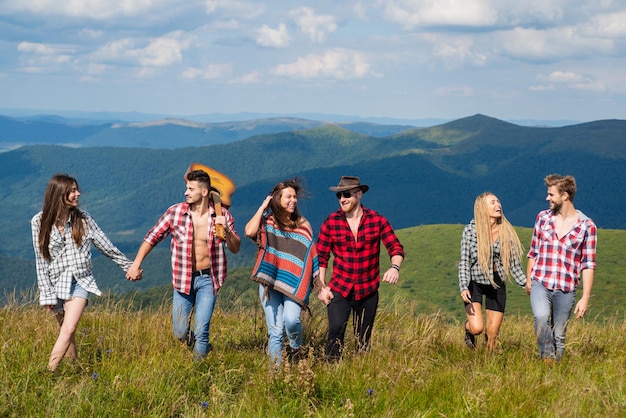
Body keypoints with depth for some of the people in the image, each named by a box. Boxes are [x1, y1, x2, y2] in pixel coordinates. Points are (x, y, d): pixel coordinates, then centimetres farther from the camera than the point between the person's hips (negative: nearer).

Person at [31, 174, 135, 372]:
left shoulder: (83, 218, -1)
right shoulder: (39, 222, -5)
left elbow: (105, 246, 8)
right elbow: (41, 260, -2)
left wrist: (129, 266, 13)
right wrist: (47, 294, -4)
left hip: (80, 281, -1)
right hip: (56, 283, 1)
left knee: (69, 329, -17)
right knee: (65, 331, 6)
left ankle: (49, 372, -18)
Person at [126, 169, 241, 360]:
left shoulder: (222, 215, -5)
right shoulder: (175, 212, -6)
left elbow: (235, 248, -1)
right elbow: (152, 237, 2)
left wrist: (226, 230, -20)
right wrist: (136, 264, -5)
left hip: (208, 279, -1)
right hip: (183, 279, 1)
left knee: (201, 331, -9)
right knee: (180, 333, 5)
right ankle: (204, 348, 35)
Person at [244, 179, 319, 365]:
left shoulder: (302, 225, 9)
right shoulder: (267, 221, 5)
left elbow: (311, 255, 11)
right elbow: (249, 232, -15)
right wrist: (262, 207, -5)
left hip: (294, 284, 0)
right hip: (269, 282, 0)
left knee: (291, 319, -22)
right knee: (276, 331, -4)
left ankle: (296, 348, 8)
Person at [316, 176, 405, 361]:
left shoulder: (377, 220, -2)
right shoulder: (331, 222, -1)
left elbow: (396, 247, -5)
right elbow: (321, 256, 3)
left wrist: (395, 267, -26)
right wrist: (321, 287, -3)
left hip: (368, 290, 1)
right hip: (339, 289, -1)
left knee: (364, 337, 11)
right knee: (336, 330, -18)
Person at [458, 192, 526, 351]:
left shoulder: (506, 231, 0)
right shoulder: (471, 230, -8)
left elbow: (513, 262, 6)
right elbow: (464, 261, -9)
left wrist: (526, 284, 1)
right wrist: (464, 287, -19)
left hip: (497, 285, 3)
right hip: (475, 283, -3)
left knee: (493, 333, 4)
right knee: (477, 328, -15)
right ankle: (468, 327, 21)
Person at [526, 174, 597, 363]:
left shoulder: (586, 226, -2)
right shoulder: (543, 217, 7)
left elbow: (588, 264, -2)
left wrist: (585, 298, -6)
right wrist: (528, 279, 19)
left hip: (566, 289, -1)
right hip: (540, 283, 1)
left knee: (559, 336, 6)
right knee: (541, 317, -28)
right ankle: (547, 358, -15)